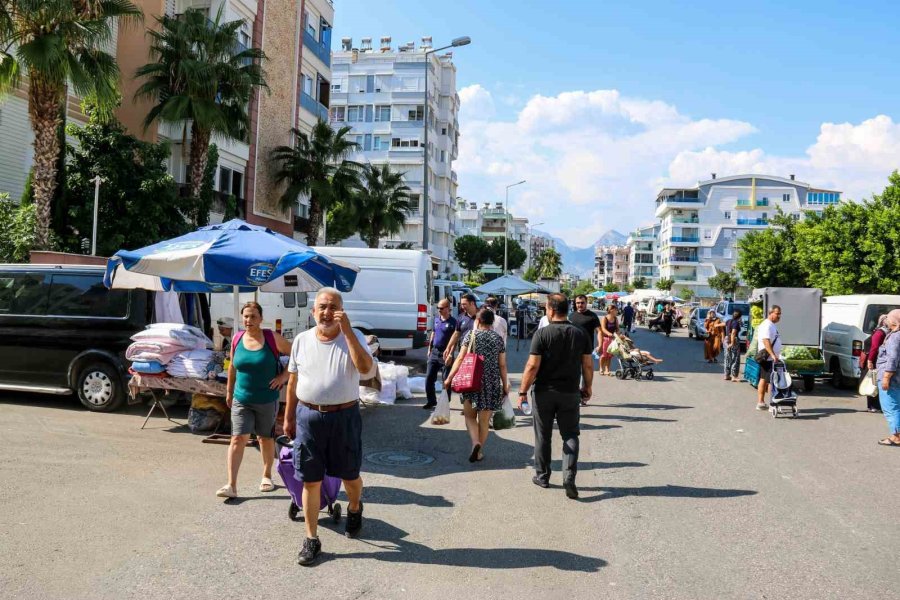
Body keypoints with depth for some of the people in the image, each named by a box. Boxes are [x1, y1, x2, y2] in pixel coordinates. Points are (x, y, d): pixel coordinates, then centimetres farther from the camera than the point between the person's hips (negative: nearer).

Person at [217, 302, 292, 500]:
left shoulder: (272, 338, -10)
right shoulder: (237, 340, 0)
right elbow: (232, 367, 13)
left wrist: (284, 376, -8)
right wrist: (229, 391, 17)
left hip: (267, 400, -1)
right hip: (241, 400, 2)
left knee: (265, 439, 13)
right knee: (238, 439, -6)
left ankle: (266, 476, 34)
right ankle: (231, 485, -5)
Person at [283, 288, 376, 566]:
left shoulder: (353, 337, -6)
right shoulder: (301, 340, 3)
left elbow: (367, 370, -24)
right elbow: (293, 381, 12)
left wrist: (347, 331, -26)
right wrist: (289, 417, 12)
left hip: (344, 416, -1)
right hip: (308, 415, 2)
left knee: (350, 476, 15)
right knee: (310, 480, 7)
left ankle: (354, 508, 47)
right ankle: (311, 539, 21)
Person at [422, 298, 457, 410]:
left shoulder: (452, 322, -9)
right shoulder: (436, 319, 10)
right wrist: (429, 349, 16)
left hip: (445, 354, -6)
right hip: (434, 352, 6)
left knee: (446, 380, 2)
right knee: (429, 378, 7)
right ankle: (431, 401, 19)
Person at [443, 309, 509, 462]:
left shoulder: (471, 335, -1)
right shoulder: (498, 338, 4)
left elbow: (460, 358, -6)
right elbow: (502, 365, 4)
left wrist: (449, 378, -2)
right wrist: (505, 385, 13)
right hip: (491, 384, 1)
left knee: (470, 416, 11)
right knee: (484, 420, 10)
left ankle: (475, 442, -12)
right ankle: (479, 451, 15)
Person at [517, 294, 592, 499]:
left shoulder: (542, 334, -12)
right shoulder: (580, 334, -1)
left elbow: (532, 366, -15)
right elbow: (587, 366, 2)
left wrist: (523, 391, -7)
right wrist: (587, 388, 16)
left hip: (544, 392, -2)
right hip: (570, 393, 2)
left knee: (543, 436, 12)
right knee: (570, 435, 10)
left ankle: (542, 476, 22)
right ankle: (569, 476, -5)